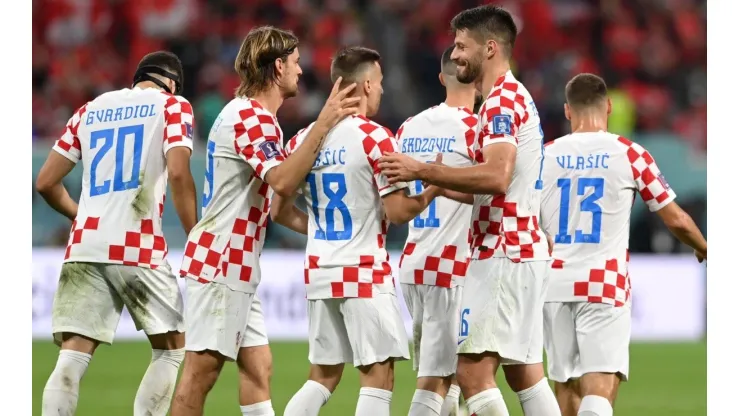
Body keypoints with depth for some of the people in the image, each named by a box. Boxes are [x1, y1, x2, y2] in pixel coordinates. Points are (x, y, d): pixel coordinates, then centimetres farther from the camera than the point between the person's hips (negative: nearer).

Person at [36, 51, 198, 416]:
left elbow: (46, 182, 18)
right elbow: (178, 173, -10)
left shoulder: (90, 110, 19)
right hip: (139, 248, -4)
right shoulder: (172, 106, 6)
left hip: (84, 247, 4)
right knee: (172, 347, 12)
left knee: (72, 357, -2)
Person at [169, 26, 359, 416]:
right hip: (220, 261, -11)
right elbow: (283, 181, -27)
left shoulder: (253, 115, 18)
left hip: (236, 265, 11)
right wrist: (323, 124, -26)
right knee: (202, 369, -11)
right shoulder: (250, 116, -14)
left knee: (255, 368, 8)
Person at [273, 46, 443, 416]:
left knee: (323, 376, 13)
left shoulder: (303, 139, 7)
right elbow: (398, 211, -13)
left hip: (320, 272, 7)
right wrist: (432, 191, 3)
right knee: (377, 374, -2)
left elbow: (279, 211, 11)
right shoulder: (374, 138, -12)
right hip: (365, 274, -6)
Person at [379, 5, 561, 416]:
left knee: (472, 370, -13)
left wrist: (422, 171, -25)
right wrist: (439, 184, 19)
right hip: (525, 249, 11)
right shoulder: (516, 97, 19)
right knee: (524, 373, 11)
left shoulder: (502, 101, -13)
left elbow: (497, 177, -28)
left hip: (503, 255, -11)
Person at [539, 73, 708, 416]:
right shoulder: (630, 155, -1)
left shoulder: (545, 155, 5)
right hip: (605, 285, -3)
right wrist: (703, 248, 25)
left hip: (554, 284, 3)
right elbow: (676, 220, 5)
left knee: (567, 388, 14)